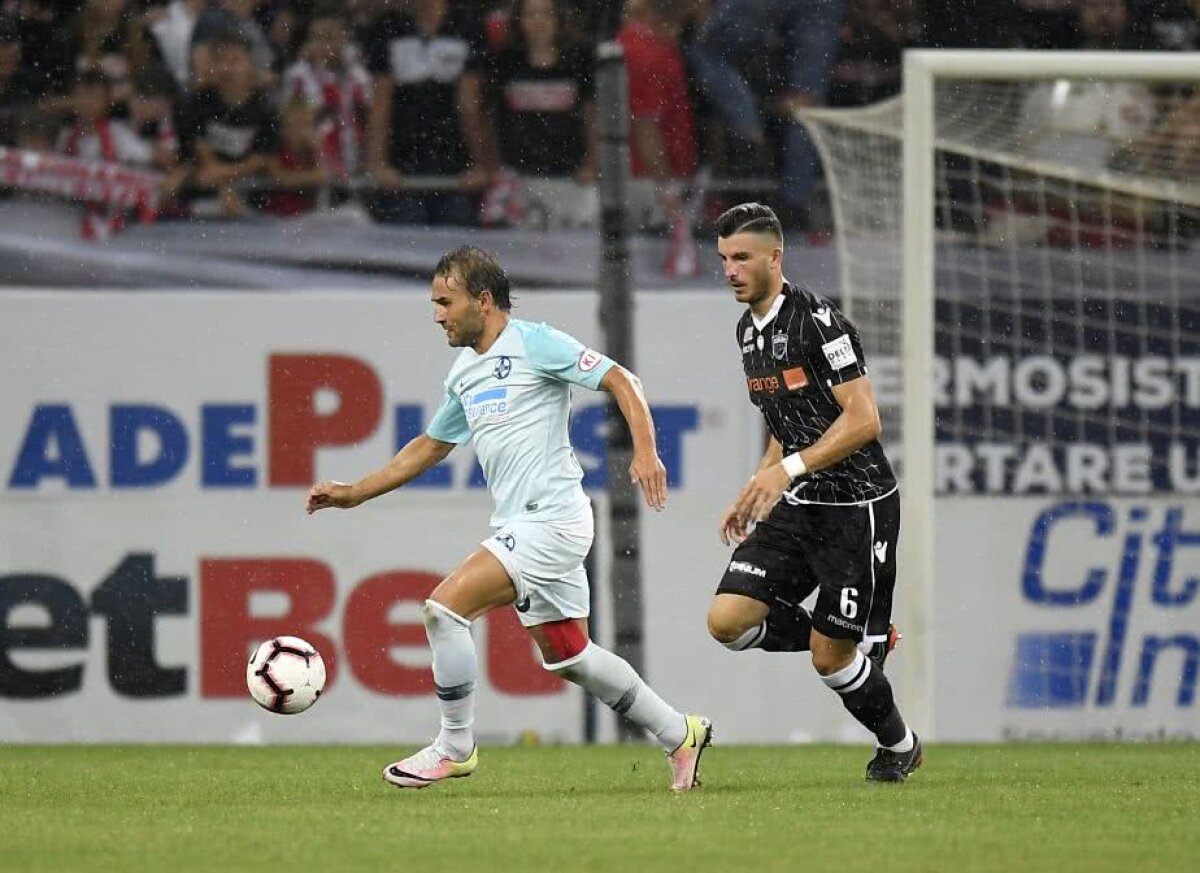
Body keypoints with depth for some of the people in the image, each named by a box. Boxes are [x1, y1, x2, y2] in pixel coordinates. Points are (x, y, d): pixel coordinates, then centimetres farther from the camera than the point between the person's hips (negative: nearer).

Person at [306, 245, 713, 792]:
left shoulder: (533, 343, -9)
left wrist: (645, 451, -23)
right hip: (520, 524, 9)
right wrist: (353, 494, 24)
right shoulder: (464, 372, 17)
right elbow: (431, 445, 28)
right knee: (566, 656, 13)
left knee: (445, 606, -15)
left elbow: (621, 381, -10)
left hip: (550, 518, -9)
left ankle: (454, 748, -3)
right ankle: (679, 735, 25)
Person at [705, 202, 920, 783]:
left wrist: (788, 469, -26)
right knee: (727, 620, -8)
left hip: (857, 505, -8)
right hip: (799, 506, 8)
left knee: (830, 658, -5)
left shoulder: (816, 320, -16)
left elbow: (862, 420, -21)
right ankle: (864, 643, 13)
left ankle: (898, 745, 23)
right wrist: (753, 493, 12)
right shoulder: (748, 330, 11)